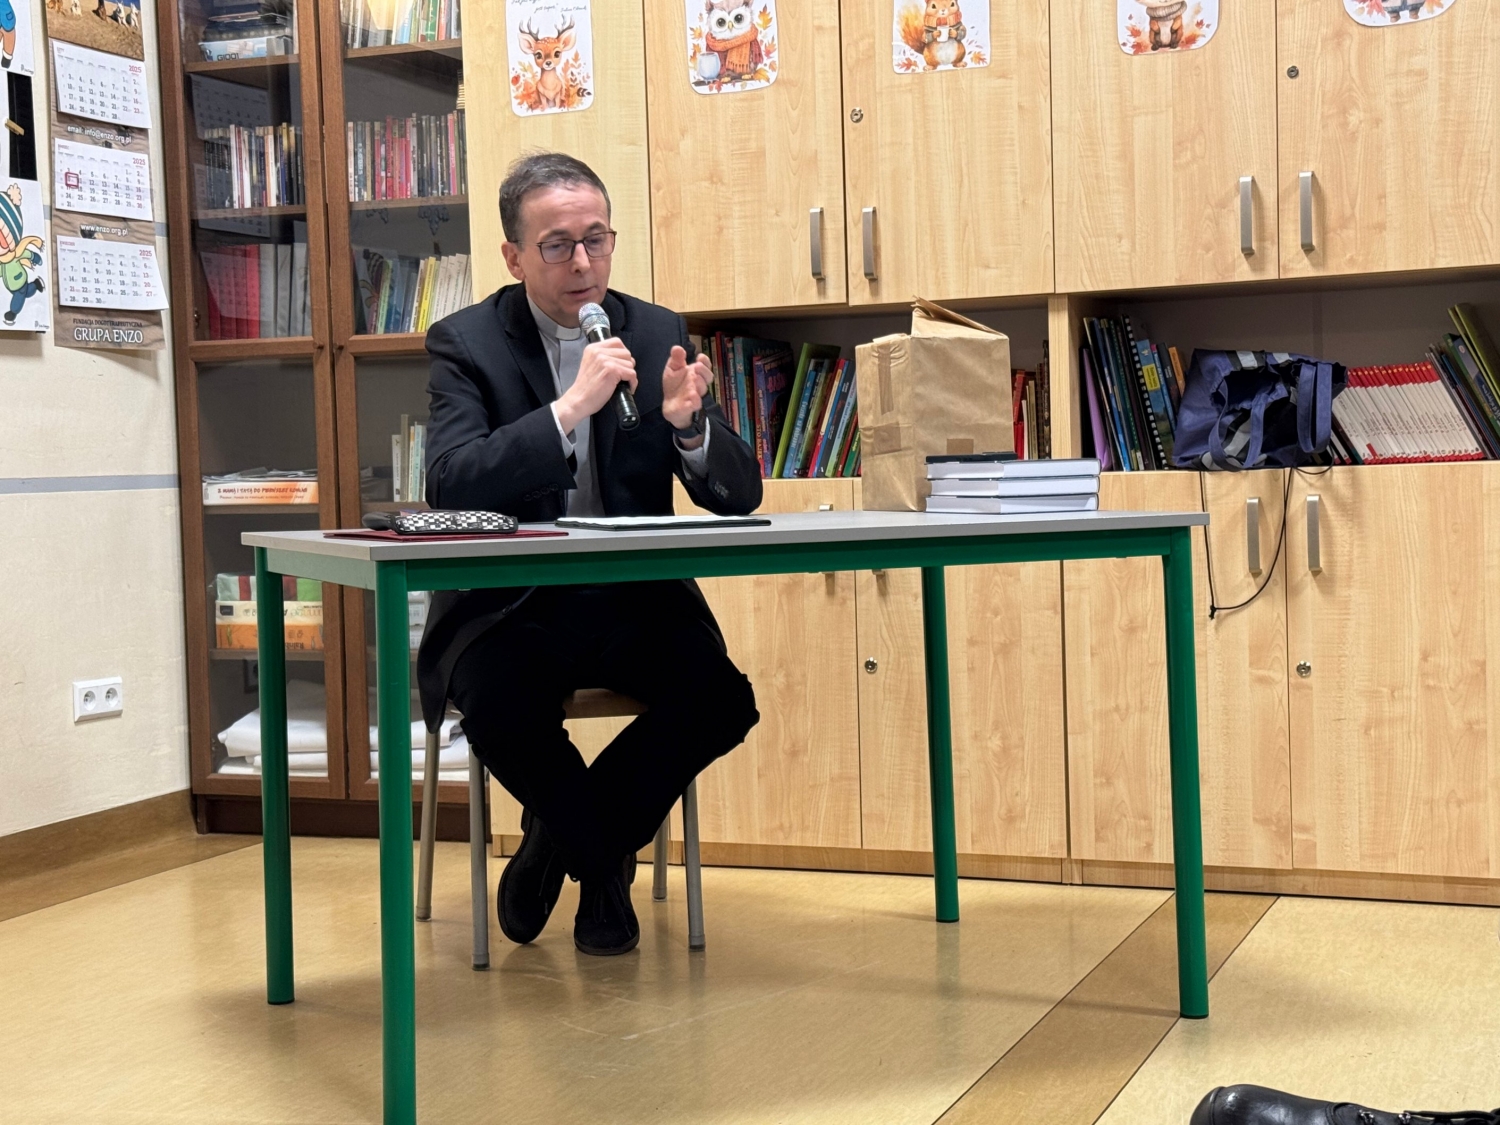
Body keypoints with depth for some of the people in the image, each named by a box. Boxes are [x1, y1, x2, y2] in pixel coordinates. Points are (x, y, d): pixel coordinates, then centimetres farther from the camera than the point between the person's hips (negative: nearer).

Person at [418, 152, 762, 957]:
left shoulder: (660, 335, 5)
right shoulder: (466, 344, -4)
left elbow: (739, 495, 0)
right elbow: (448, 485, -22)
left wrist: (687, 421, -21)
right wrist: (571, 406, -29)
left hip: (633, 597, 3)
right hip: (510, 606, -3)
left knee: (722, 700, -23)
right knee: (498, 709, -32)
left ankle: (568, 832, 6)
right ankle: (606, 856, 1)